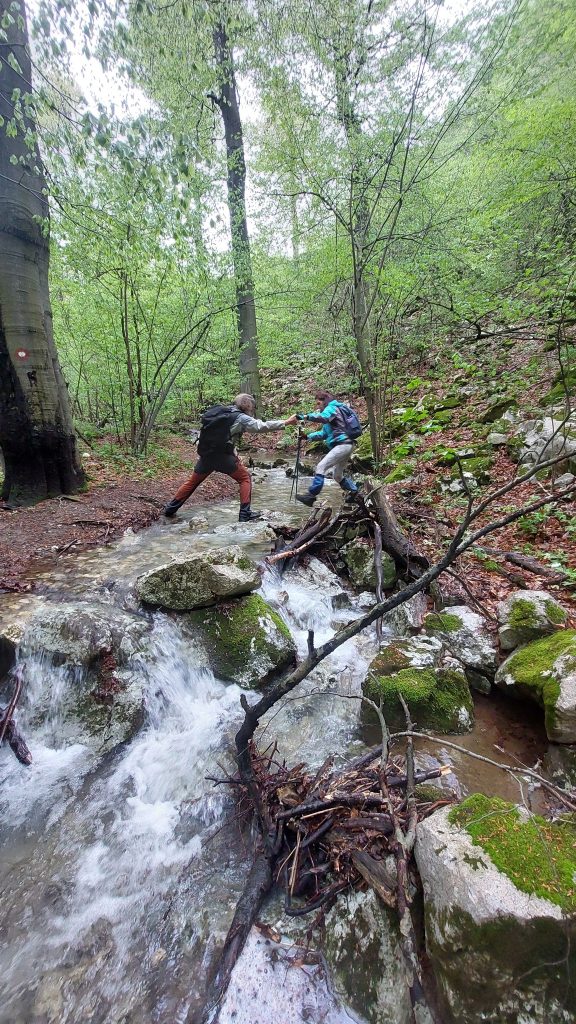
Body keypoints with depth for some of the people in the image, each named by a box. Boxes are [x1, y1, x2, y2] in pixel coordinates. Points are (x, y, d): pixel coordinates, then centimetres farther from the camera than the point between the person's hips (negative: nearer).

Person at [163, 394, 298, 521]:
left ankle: (170, 508, 25)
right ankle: (245, 514, 5)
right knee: (245, 478, 11)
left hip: (205, 454, 6)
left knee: (193, 481, 21)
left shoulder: (218, 412, 16)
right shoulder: (240, 418, -3)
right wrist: (286, 422, -1)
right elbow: (262, 426, -6)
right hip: (222, 455, -6)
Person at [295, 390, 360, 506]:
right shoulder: (331, 411, 27)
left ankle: (311, 495, -21)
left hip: (342, 445, -11)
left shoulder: (331, 408, -3)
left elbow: (323, 418, -28)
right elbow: (324, 433, 22)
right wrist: (308, 436, 9)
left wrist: (306, 416, -36)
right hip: (347, 445, 11)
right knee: (337, 475, 20)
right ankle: (355, 492, 28)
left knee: (320, 467, -17)